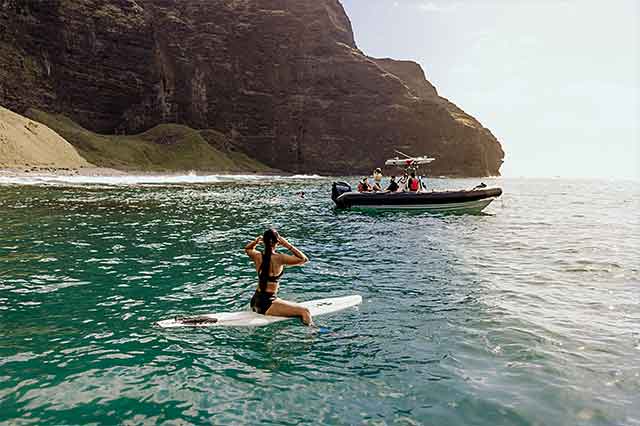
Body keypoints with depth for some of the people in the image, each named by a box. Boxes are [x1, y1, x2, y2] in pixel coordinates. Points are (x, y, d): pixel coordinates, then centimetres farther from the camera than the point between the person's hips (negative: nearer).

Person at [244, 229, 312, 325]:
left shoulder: (257, 256, 0)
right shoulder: (279, 258, -16)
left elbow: (247, 249, 25)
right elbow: (304, 259, -10)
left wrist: (256, 241, 7)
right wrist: (288, 245, -9)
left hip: (255, 302, 8)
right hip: (267, 304, -8)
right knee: (305, 311, -6)